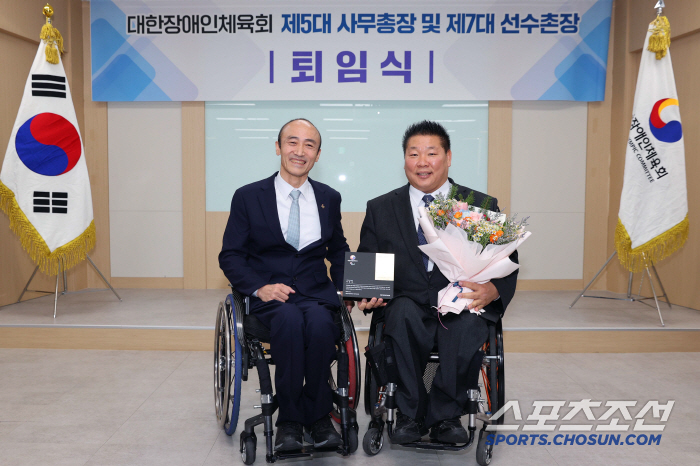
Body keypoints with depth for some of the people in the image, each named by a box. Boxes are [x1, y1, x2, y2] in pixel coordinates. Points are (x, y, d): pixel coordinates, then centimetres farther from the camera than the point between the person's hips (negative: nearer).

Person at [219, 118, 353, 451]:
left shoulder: (329, 198, 13)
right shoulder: (248, 197, 5)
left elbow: (338, 251, 25)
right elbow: (230, 256, 3)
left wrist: (344, 288, 6)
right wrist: (260, 287, -14)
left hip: (315, 292, 2)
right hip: (267, 294, -2)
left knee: (319, 323, -34)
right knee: (290, 319, -36)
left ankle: (317, 416, -14)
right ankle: (290, 419, -20)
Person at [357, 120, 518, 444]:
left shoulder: (482, 207, 10)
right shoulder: (380, 209, 13)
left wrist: (493, 291, -18)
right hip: (406, 305, 1)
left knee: (468, 324, -35)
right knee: (404, 313, -35)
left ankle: (445, 415, -11)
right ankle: (410, 414, -16)